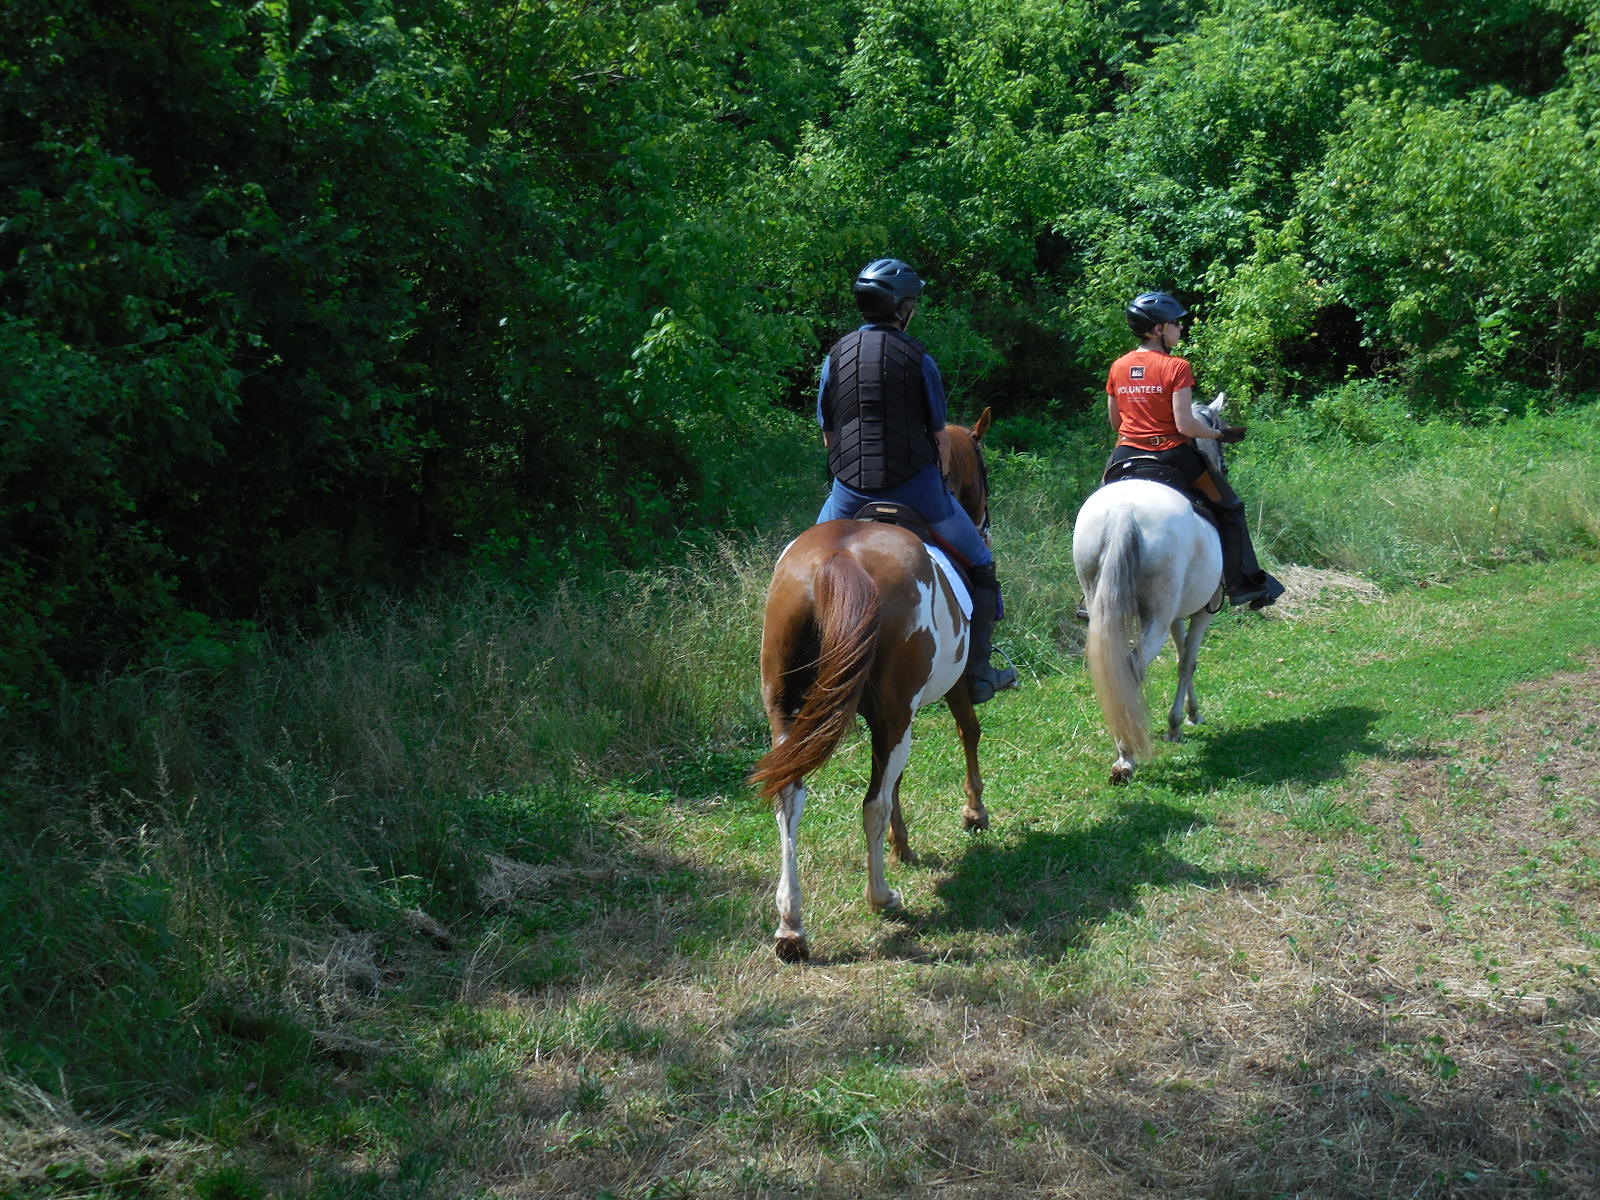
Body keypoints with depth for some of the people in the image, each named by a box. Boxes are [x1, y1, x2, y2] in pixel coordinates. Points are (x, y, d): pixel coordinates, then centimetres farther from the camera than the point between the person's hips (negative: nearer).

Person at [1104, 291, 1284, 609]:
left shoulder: (1118, 367, 4)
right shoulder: (1177, 368, -12)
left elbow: (1115, 422, 11)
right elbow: (1185, 425, -17)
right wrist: (1222, 434, -2)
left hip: (1125, 454, 5)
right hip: (1171, 456, -4)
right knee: (1229, 508, 14)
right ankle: (1245, 584, 15)